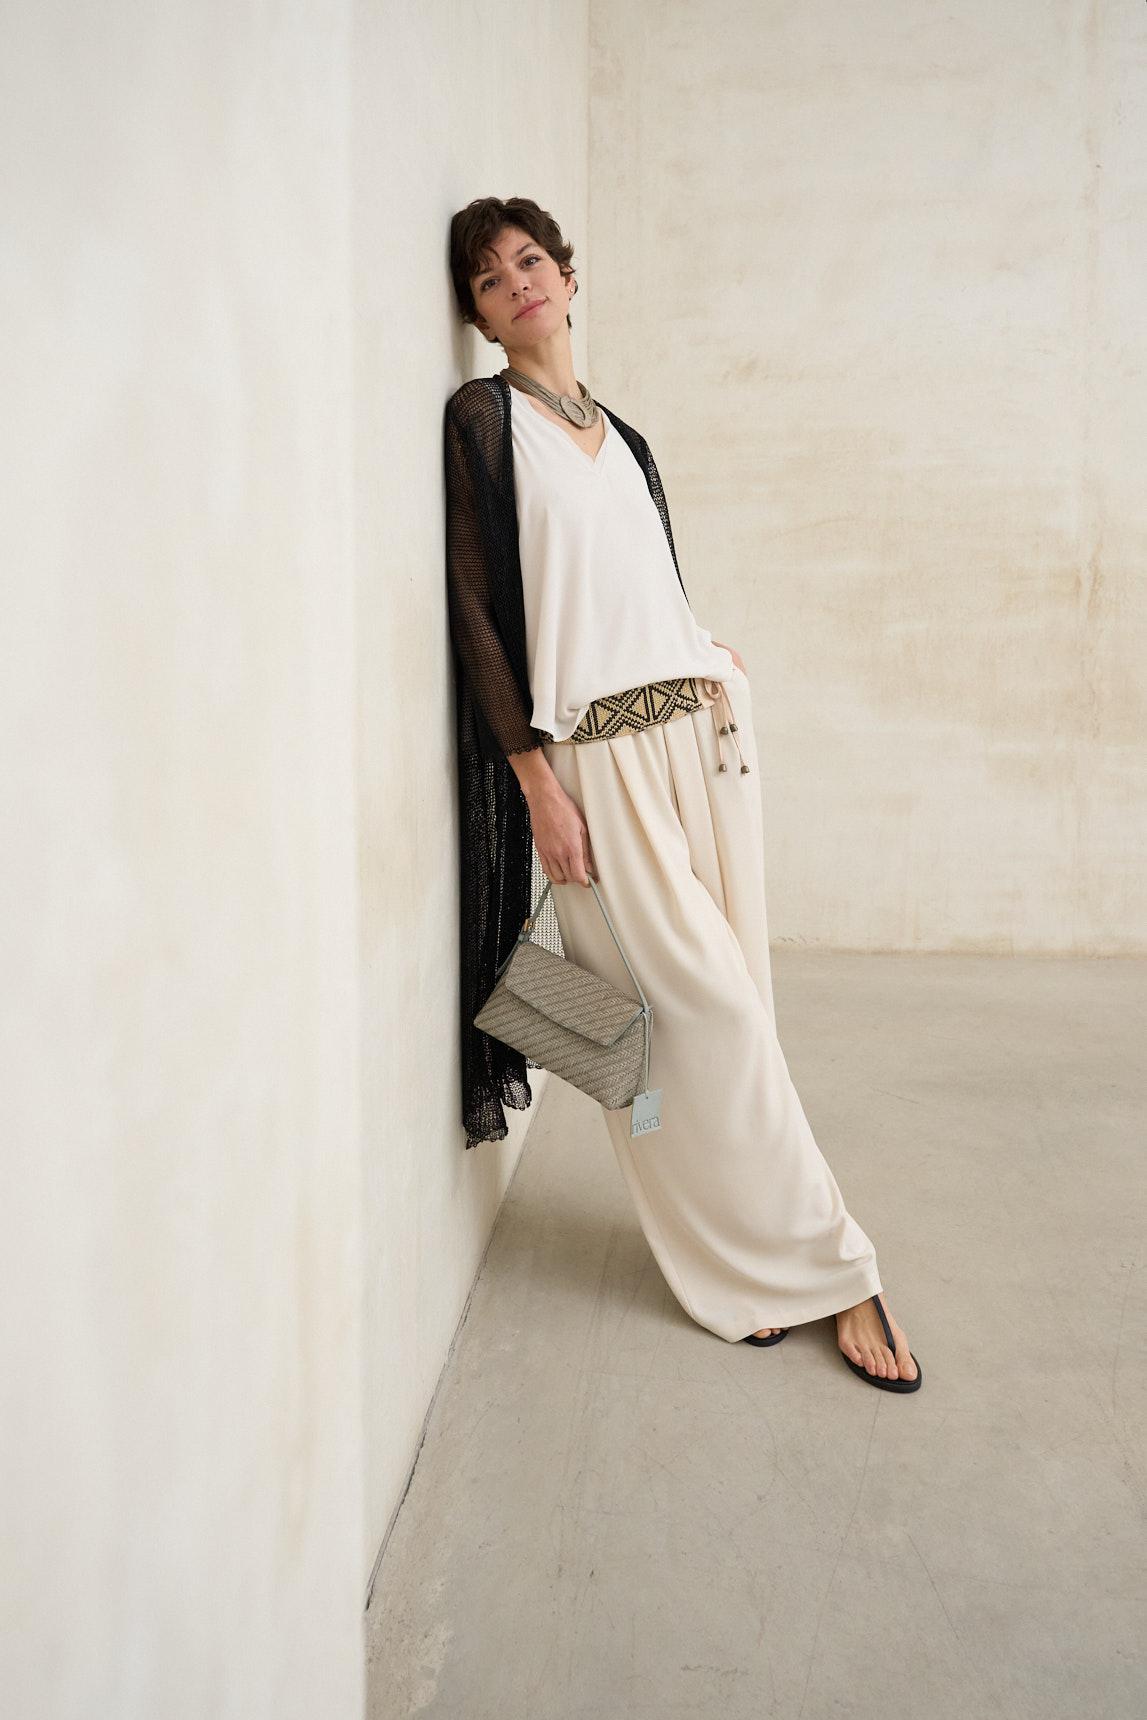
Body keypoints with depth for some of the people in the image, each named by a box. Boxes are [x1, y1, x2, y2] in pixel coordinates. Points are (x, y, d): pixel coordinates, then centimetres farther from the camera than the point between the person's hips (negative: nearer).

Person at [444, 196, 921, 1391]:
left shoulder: (622, 436, 19)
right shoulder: (482, 420, 0)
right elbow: (475, 611, -8)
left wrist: (714, 663, 6)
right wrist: (537, 780, -14)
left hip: (702, 726, 6)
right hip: (597, 748, -6)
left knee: (724, 1004, 6)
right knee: (703, 1006, -7)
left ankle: (743, 1253, 20)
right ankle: (821, 1265, 5)